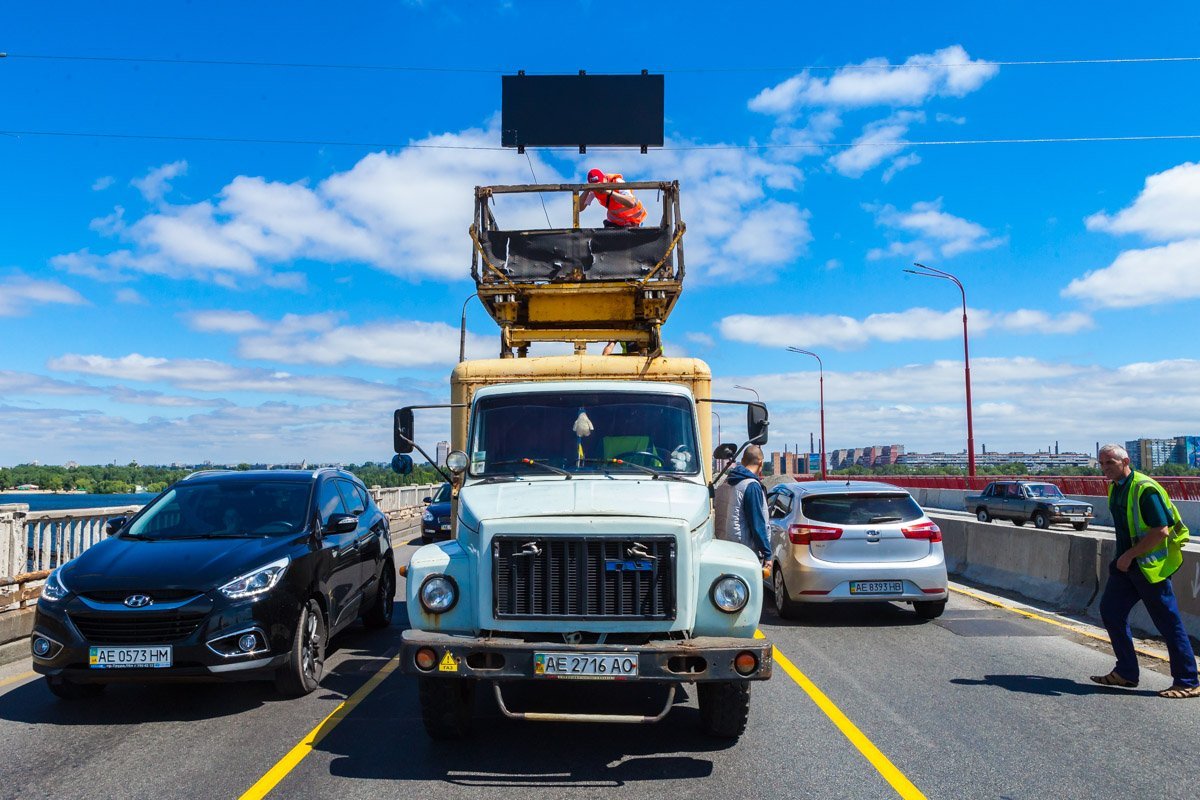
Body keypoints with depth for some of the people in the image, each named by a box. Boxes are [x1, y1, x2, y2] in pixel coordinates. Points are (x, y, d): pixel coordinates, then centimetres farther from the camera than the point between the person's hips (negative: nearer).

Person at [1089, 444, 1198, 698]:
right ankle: (1126, 672, 18)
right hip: (1127, 563, 9)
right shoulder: (1115, 488, 11)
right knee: (1110, 610, 8)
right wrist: (1123, 557, 16)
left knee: (1168, 622, -2)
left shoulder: (1145, 488, -18)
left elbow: (1160, 531, -23)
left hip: (1150, 566, -9)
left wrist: (1130, 555, -19)